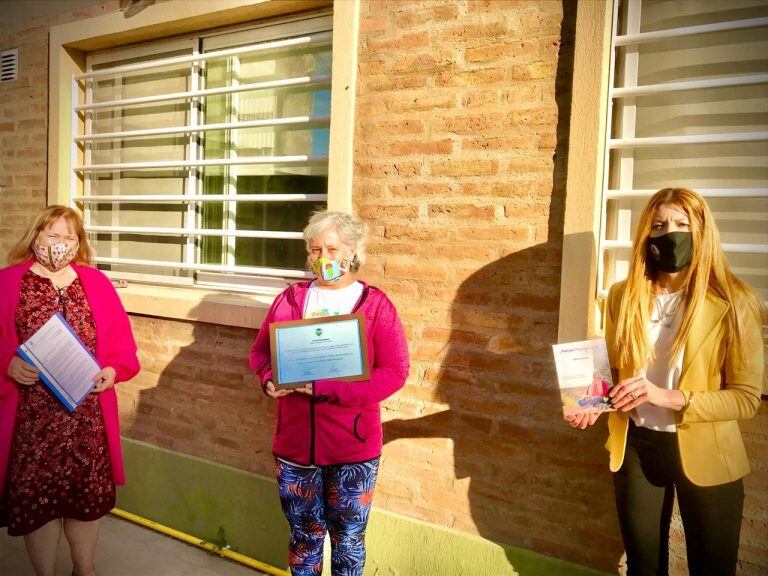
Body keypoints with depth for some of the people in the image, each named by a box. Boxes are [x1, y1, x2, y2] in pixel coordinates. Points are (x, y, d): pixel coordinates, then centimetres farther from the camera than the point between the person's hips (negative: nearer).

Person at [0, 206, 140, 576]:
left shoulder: (96, 283, 7)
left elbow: (121, 340, 7)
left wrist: (113, 370, -9)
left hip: (88, 414, 3)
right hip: (31, 416, -2)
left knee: (89, 491, 13)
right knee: (34, 495, 7)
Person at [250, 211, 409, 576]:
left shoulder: (376, 304, -6)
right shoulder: (290, 299, 5)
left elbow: (394, 372, -14)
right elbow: (260, 351, 10)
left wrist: (329, 387, -23)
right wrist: (270, 379, -13)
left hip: (352, 447, -2)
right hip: (295, 442, 3)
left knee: (348, 538, 14)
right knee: (304, 533, 18)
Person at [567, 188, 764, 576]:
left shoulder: (733, 302, -13)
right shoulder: (622, 296, -2)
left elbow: (747, 397, -11)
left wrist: (671, 398, -25)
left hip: (703, 455, -3)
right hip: (635, 447, 3)